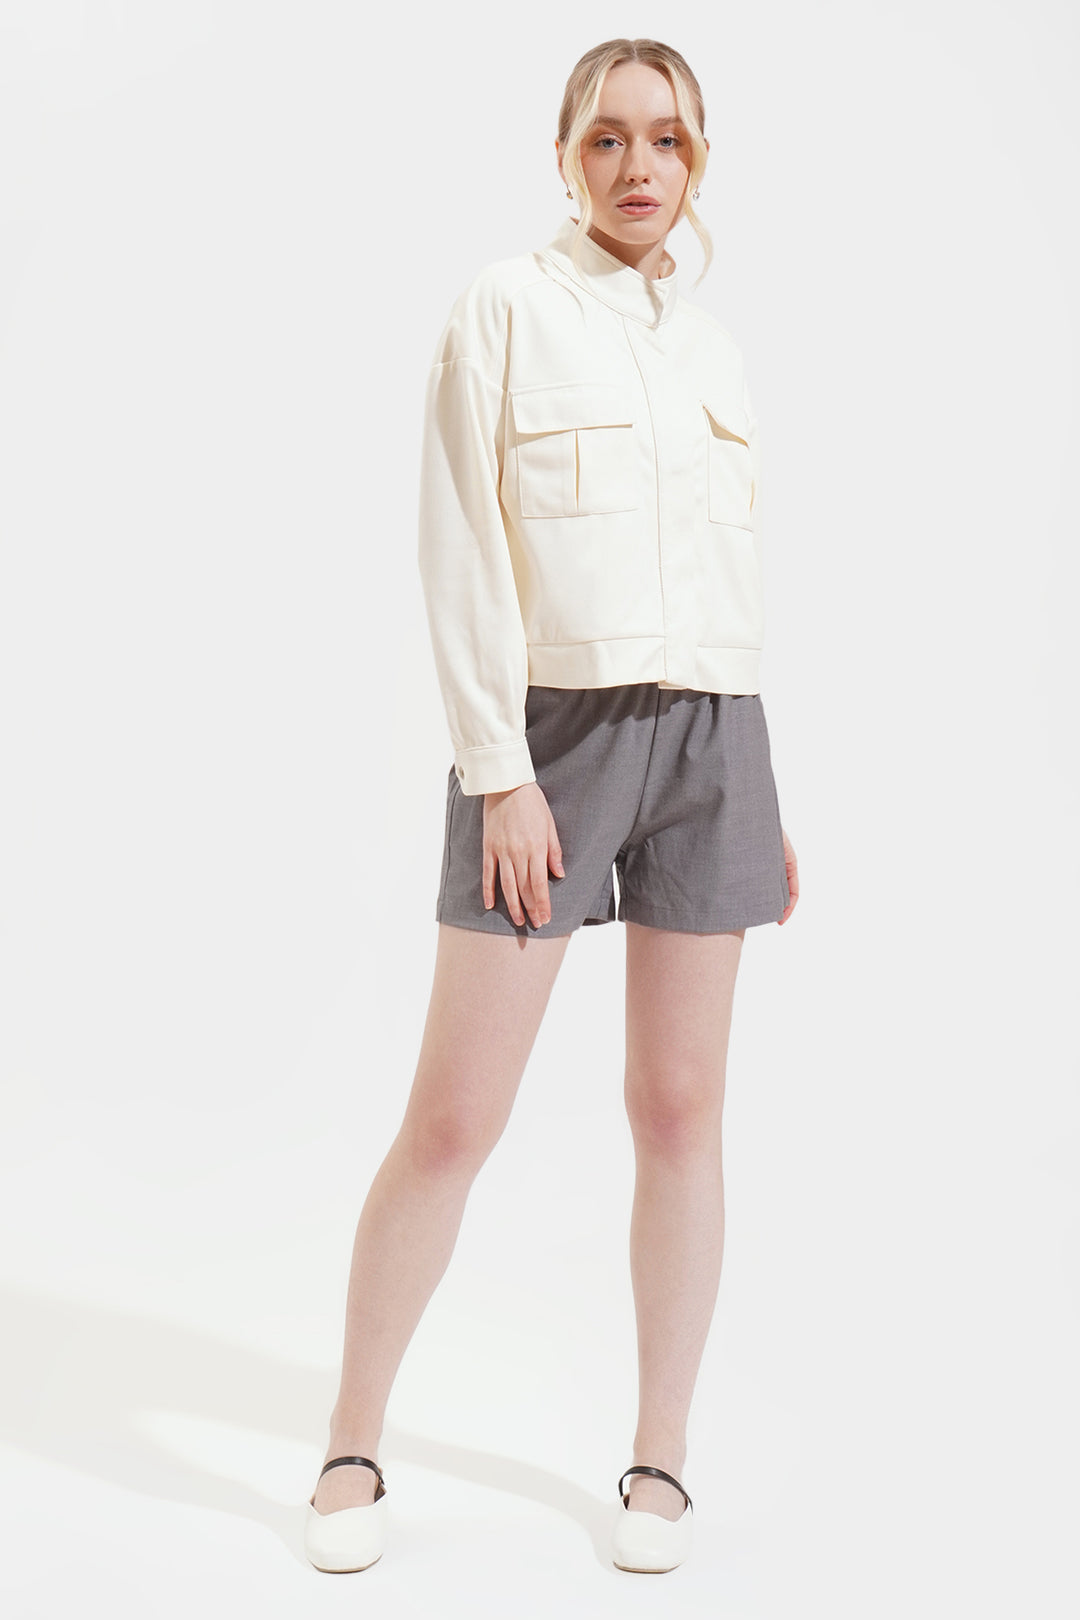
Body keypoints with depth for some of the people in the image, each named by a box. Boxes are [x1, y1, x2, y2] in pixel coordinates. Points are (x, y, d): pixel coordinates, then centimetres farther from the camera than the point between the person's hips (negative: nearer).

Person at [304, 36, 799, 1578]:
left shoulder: (716, 349, 14)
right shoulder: (507, 307, 0)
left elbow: (736, 592, 16)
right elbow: (463, 551, -6)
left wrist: (769, 802, 13)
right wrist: (499, 772, -14)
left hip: (707, 743, 4)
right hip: (550, 734, -4)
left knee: (681, 1111, 6)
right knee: (453, 1120, -2)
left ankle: (660, 1457, 19)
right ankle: (354, 1446, 16)